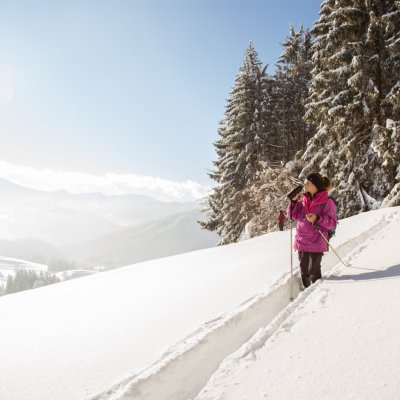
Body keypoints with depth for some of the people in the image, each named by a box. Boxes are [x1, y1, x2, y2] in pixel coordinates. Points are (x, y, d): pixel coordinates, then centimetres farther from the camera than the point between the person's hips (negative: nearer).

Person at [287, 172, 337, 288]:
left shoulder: (327, 202, -9)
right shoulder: (303, 200, 7)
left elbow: (332, 222, -11)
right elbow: (293, 215, 9)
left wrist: (317, 219, -25)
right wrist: (294, 201, -5)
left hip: (317, 243, -5)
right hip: (302, 241, 5)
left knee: (314, 270, -1)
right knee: (304, 270, 14)